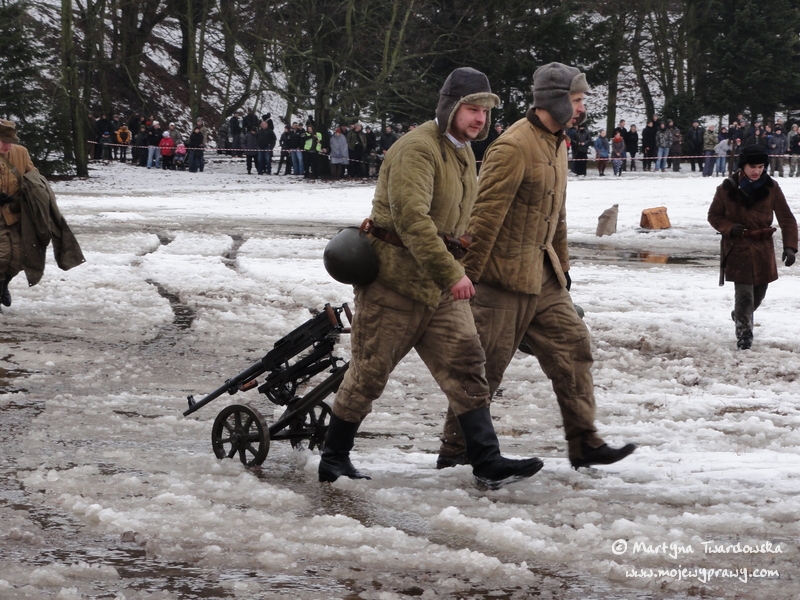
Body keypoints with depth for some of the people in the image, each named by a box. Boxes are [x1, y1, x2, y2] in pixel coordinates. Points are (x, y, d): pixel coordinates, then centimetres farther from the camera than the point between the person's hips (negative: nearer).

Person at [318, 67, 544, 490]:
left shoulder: (463, 152, 13)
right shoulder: (417, 149, -19)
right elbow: (411, 219, -30)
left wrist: (453, 271, 20)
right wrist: (451, 272, -32)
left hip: (439, 285, 8)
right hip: (394, 280, -8)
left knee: (465, 364, -3)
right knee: (369, 371, 2)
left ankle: (487, 462, -5)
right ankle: (333, 458, 17)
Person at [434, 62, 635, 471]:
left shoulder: (556, 145, 13)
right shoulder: (514, 147, -19)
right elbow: (486, 213, -21)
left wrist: (562, 265, 24)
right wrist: (468, 274, -22)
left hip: (543, 277, 9)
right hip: (505, 276, -9)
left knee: (572, 346, 6)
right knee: (486, 363, -2)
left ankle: (584, 444, 10)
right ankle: (454, 451, 10)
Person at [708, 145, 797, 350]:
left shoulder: (771, 188, -7)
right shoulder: (727, 188, -9)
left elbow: (786, 219, -9)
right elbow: (714, 216, 3)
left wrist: (790, 246, -21)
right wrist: (730, 228, -17)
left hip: (763, 249, 3)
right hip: (737, 249, -3)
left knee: (758, 293, 16)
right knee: (744, 293, -12)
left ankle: (740, 315, 45)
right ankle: (744, 334, 2)